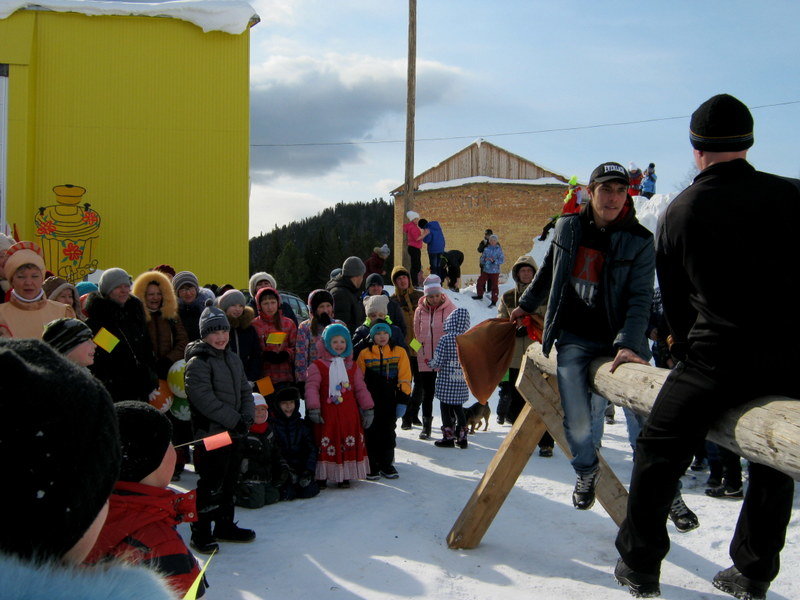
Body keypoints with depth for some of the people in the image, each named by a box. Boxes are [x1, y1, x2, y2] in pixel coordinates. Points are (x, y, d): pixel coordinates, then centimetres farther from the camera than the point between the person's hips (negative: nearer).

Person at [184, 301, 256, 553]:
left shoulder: (233, 359, 13)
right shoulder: (197, 362, -12)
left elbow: (245, 390, 16)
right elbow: (204, 399, -20)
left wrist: (247, 418, -2)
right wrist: (234, 420, -19)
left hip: (234, 433, 8)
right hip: (211, 434, -8)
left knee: (229, 482, 17)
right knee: (211, 485, -4)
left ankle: (225, 526, 30)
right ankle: (200, 533, 7)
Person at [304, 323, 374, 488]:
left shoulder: (352, 366, 13)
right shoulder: (318, 366, -1)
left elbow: (360, 388, 14)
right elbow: (311, 387, -10)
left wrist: (368, 409, 8)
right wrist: (313, 408, -21)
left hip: (349, 414, 4)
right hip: (327, 414, -4)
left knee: (349, 444, 5)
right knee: (325, 445, -1)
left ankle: (344, 476, 17)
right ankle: (322, 476, 11)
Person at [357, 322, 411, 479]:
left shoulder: (399, 352, 1)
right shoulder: (365, 354, 1)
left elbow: (404, 379, -1)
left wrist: (402, 401, -6)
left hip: (390, 402, 1)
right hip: (370, 402, -1)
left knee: (388, 432, 10)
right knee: (371, 433, 3)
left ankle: (387, 465, 22)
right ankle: (372, 466, 13)